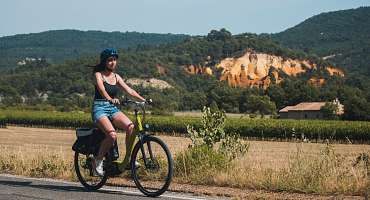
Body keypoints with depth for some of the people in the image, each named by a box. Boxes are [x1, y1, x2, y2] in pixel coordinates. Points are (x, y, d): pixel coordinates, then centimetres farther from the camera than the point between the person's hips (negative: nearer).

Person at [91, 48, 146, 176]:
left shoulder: (116, 77, 14)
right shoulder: (98, 74, -3)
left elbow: (129, 90, 5)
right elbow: (101, 89, -23)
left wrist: (143, 99, -11)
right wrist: (110, 99, -43)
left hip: (113, 109, 5)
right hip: (99, 109, -5)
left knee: (131, 126, -24)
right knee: (112, 135, -30)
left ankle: (127, 159, -11)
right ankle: (98, 161, -9)